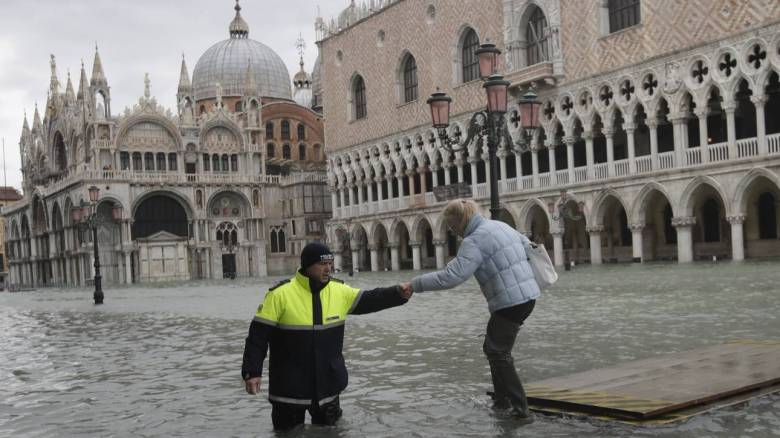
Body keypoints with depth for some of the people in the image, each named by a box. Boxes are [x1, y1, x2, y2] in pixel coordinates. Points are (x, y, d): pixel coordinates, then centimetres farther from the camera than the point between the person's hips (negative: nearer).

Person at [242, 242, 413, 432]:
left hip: (327, 384, 4)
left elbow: (370, 300, 7)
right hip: (289, 388, -4)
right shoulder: (280, 294, -16)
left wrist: (398, 294, -9)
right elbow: (258, 334, -13)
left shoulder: (339, 291, -1)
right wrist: (251, 372, -15)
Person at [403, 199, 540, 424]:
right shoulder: (500, 225, 12)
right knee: (493, 347, 21)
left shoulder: (475, 241, -17)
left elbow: (452, 276, -25)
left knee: (498, 353, 2)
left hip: (510, 302, -9)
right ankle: (502, 400, 26)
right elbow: (526, 244, 26)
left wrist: (415, 284, -19)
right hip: (527, 295, 9)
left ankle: (521, 410, 2)